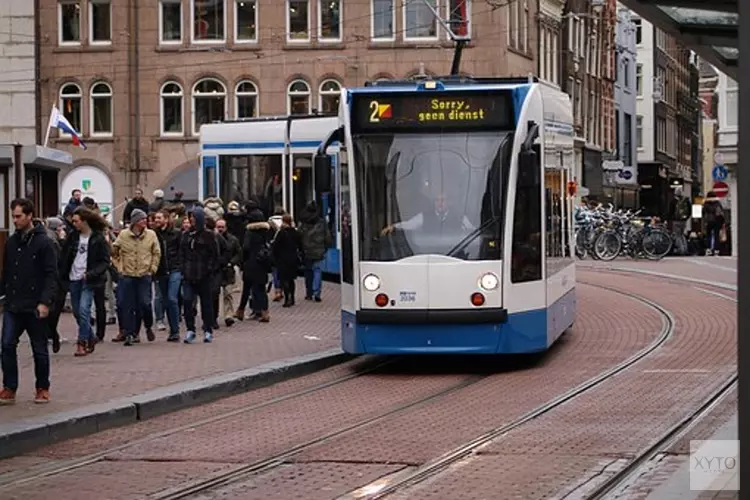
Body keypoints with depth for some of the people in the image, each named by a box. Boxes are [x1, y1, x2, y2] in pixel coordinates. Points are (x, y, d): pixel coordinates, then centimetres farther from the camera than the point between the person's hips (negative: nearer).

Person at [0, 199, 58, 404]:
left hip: (35, 308, -5)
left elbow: (51, 274, -11)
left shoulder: (43, 242, -7)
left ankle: (42, 388, 18)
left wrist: (45, 302, -19)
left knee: (40, 349, 6)